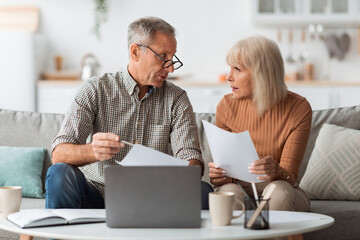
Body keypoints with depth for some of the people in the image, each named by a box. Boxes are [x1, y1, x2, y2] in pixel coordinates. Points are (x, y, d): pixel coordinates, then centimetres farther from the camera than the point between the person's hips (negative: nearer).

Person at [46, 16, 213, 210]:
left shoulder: (176, 99, 6)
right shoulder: (95, 90, -2)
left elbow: (192, 160, -4)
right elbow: (59, 154, -13)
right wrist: (93, 151, -37)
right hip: (97, 193, -1)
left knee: (201, 190, -26)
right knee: (60, 173, -30)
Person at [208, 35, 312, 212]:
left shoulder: (298, 109, -12)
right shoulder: (227, 106, -5)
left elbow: (289, 176, -14)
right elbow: (225, 170, -3)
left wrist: (274, 171, -38)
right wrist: (218, 175, -28)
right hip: (240, 187, 1)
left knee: (278, 191, -35)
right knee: (229, 191, -34)